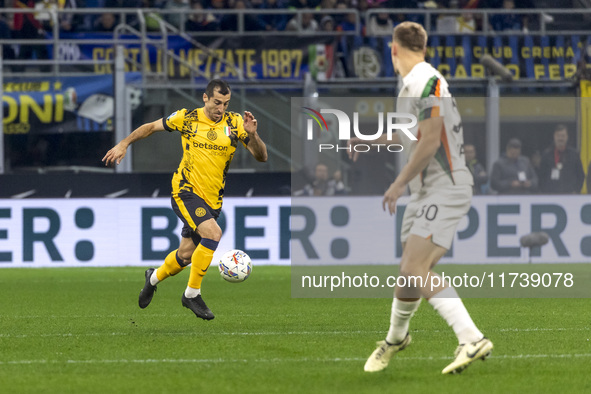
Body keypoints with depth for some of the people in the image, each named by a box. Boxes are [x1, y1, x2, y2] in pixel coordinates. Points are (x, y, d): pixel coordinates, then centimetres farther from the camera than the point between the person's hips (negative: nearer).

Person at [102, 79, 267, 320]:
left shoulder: (235, 123, -1)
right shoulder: (187, 119, -4)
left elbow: (261, 156, -6)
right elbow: (151, 127, 11)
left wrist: (252, 135, -23)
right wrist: (124, 144, 7)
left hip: (212, 200, 4)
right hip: (186, 191, -4)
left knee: (186, 256, 11)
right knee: (213, 233, -27)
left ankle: (154, 278, 44)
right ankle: (192, 293, -15)